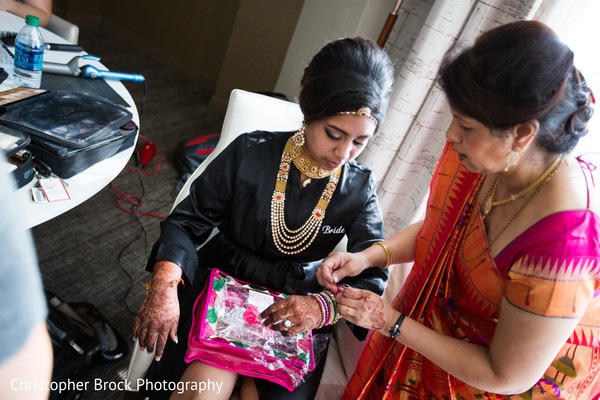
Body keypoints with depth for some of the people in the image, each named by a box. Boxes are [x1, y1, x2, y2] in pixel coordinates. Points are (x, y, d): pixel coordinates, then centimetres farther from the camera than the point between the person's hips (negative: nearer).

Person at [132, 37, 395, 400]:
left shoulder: (360, 188, -5)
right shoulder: (250, 153, -8)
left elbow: (373, 276, -3)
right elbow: (188, 220, -4)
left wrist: (324, 306, -23)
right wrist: (165, 284, -21)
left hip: (295, 313, 1)